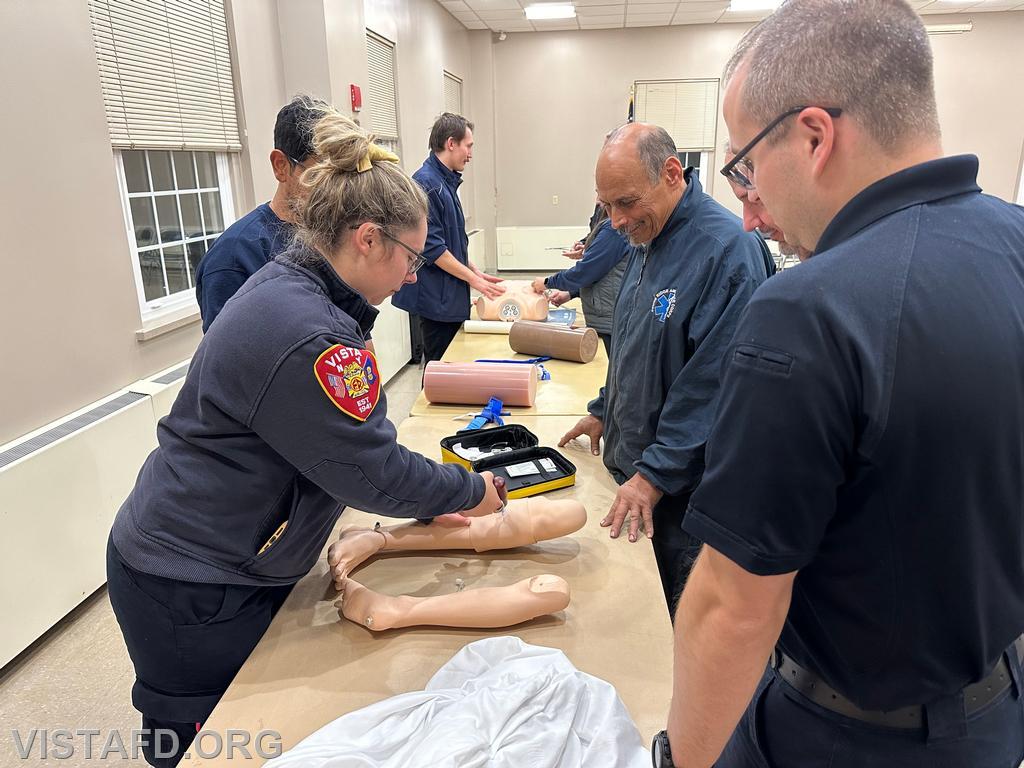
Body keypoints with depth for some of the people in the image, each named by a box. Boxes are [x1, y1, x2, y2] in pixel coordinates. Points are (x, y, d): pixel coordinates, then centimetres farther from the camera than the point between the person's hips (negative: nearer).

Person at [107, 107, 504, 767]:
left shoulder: (286, 286, 1)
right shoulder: (308, 336, -30)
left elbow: (351, 440, 8)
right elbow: (374, 470, -23)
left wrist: (424, 499, 7)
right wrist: (472, 491, -7)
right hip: (191, 591, -9)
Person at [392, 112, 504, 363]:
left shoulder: (447, 182, 15)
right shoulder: (426, 183, -16)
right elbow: (431, 247, -20)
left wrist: (476, 271, 13)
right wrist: (473, 278, -14)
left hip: (451, 296, 10)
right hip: (435, 297, -10)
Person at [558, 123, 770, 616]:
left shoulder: (726, 247, -21)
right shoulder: (647, 239, 8)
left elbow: (712, 385, -24)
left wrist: (655, 475, -21)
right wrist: (605, 411, 21)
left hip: (684, 488, -8)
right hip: (635, 465, 8)